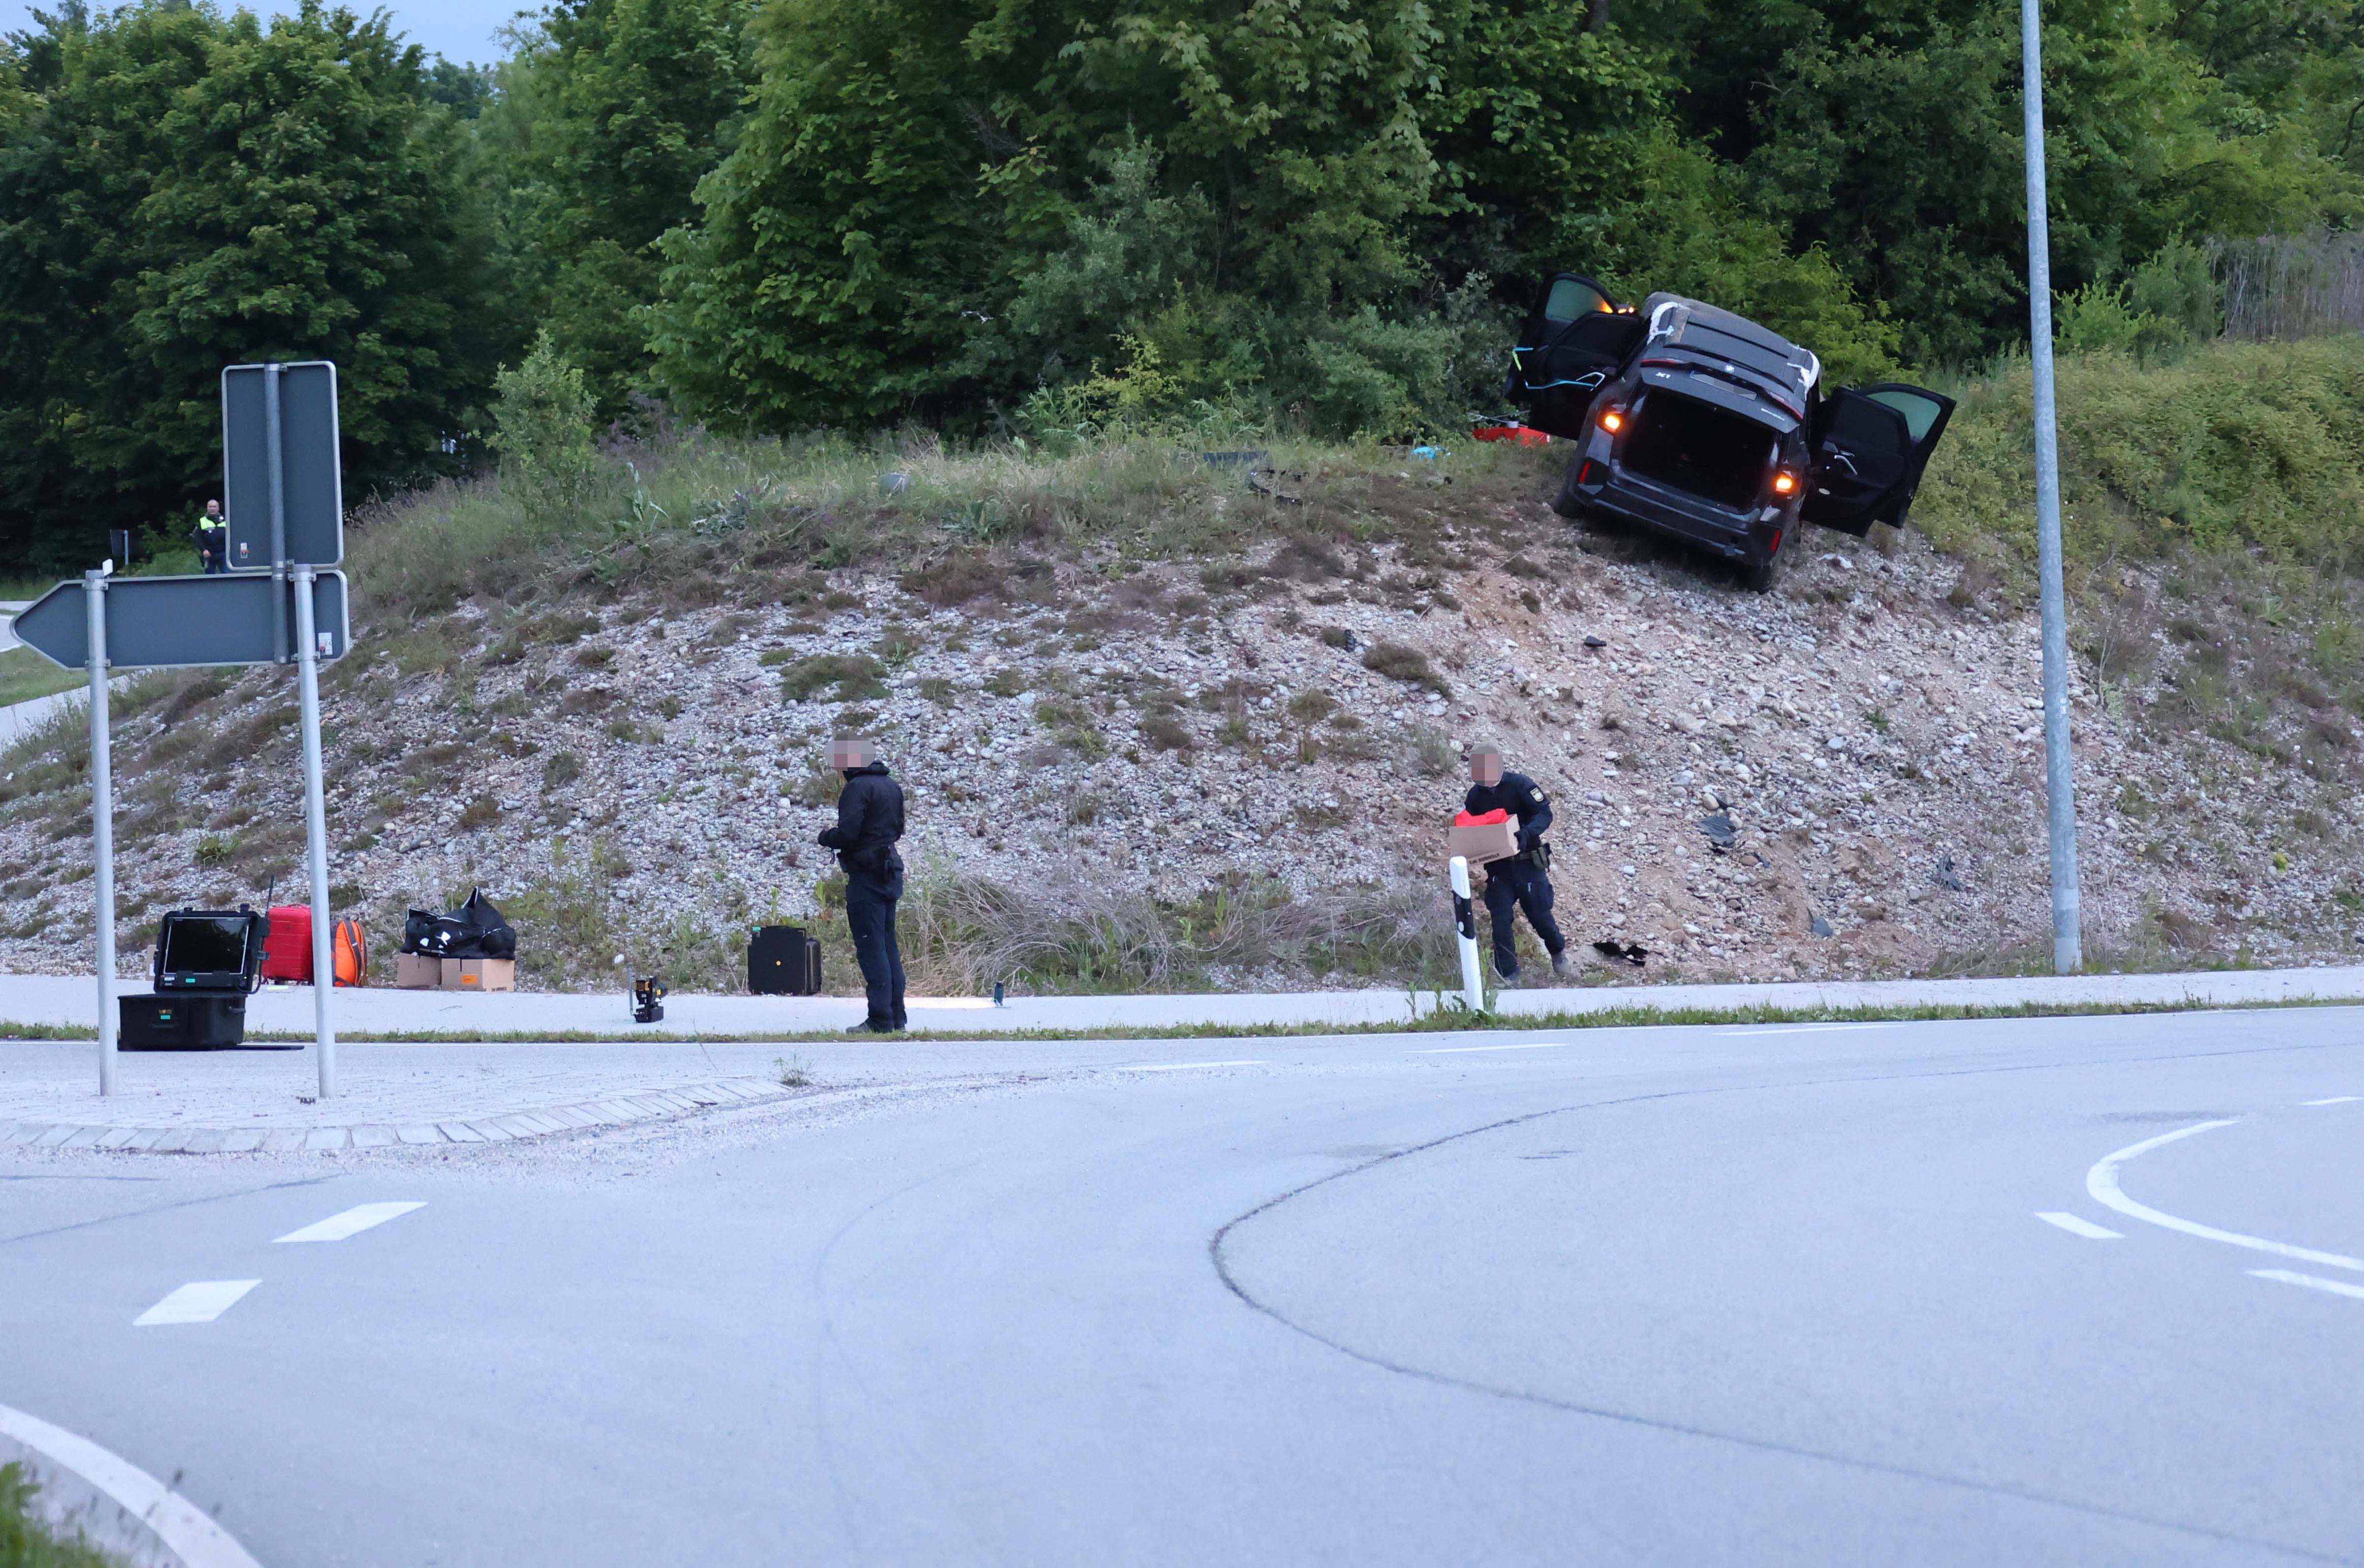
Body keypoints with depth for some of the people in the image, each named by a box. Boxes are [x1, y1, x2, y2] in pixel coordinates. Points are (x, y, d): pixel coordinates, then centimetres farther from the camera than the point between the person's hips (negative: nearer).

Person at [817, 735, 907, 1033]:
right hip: (891, 873, 9)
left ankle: (880, 1020, -9)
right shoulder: (892, 786, 14)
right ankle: (897, 1016, 17)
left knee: (871, 949, -7)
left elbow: (847, 832, -21)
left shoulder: (857, 788, -14)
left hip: (866, 876, -9)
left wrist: (826, 837, -1)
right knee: (889, 946, 14)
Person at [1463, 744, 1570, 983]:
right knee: (1501, 920, -4)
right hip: (1498, 866, 3)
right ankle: (1508, 974, 5)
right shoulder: (1476, 795, 1)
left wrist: (1527, 833, -34)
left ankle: (1558, 951, 33)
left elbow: (1545, 813, -16)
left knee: (1539, 914, 3)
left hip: (1527, 862, -3)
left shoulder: (1520, 785, -12)